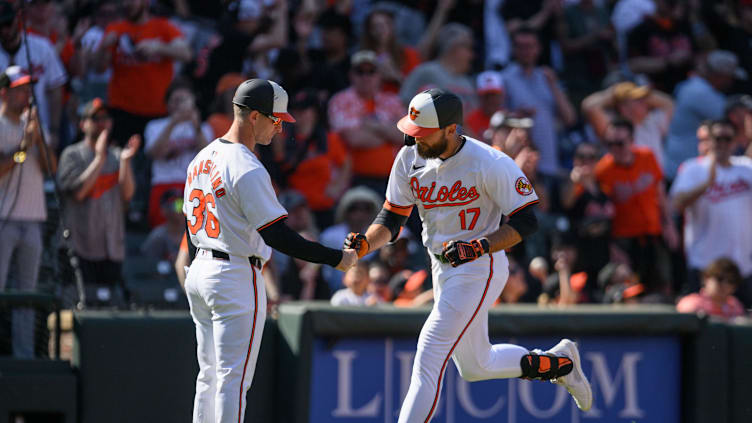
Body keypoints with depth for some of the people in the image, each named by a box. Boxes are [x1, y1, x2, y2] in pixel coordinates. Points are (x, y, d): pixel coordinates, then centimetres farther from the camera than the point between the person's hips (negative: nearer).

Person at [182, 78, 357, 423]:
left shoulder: (202, 158, 11)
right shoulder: (248, 169, -18)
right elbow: (277, 236, -22)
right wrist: (336, 259, -18)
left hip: (198, 272, 9)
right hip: (236, 277, -9)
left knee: (210, 375, 15)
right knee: (234, 378, -6)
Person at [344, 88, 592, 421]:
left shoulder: (491, 164, -20)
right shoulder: (410, 159, -2)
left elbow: (525, 222, -17)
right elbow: (391, 219, 2)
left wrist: (478, 248, -30)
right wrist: (366, 242, -20)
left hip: (480, 270, -8)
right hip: (442, 269, 8)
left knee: (429, 359, -15)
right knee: (474, 366, 20)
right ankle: (558, 361, 40)